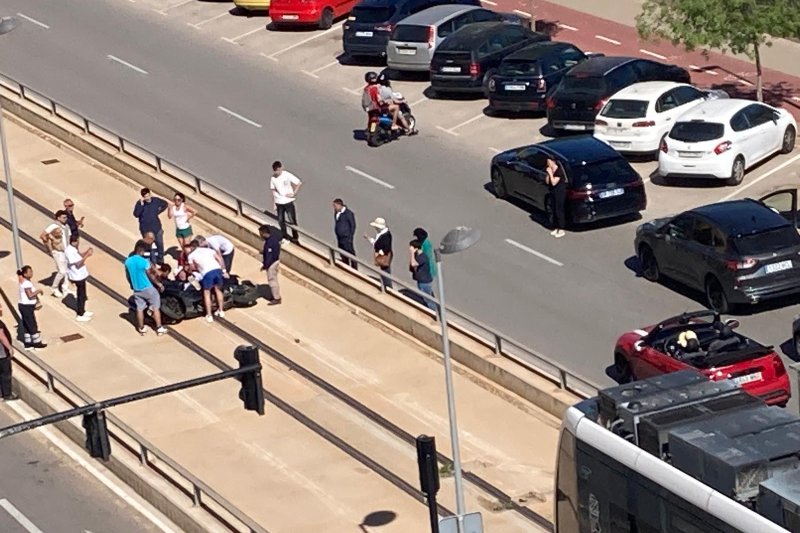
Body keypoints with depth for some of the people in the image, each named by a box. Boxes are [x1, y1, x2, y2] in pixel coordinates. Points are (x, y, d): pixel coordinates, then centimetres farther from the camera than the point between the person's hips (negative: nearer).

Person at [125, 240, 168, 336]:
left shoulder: (127, 261, -6)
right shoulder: (144, 261, -23)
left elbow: (128, 276, 6)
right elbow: (151, 276, -13)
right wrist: (159, 284, 2)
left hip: (136, 289, 5)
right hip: (148, 288, -5)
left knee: (139, 309, 16)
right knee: (156, 307, 9)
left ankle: (141, 329, 25)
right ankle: (159, 328, 10)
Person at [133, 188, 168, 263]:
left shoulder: (156, 200, -6)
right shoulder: (139, 203, -13)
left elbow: (165, 204, 12)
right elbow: (136, 215, -25)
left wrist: (158, 212, 3)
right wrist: (141, 204, -31)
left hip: (156, 227, 2)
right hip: (145, 229, -2)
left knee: (160, 244, 10)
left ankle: (161, 261, 25)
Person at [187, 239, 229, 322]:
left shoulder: (191, 255, 18)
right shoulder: (208, 250, 26)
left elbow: (193, 268, 25)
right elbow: (220, 259, 18)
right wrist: (224, 271, 19)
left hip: (207, 272, -4)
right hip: (218, 269, 4)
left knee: (207, 293, 10)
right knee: (218, 290, 24)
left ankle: (209, 316, 6)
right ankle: (221, 311, 31)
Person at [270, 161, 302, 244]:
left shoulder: (287, 175, -13)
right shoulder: (273, 178, -2)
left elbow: (299, 183, -10)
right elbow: (273, 191, 6)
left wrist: (294, 193, -12)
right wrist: (274, 204, 5)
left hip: (288, 201, -3)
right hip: (279, 203, 3)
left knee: (292, 220, 0)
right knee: (281, 221, 6)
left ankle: (295, 238, 12)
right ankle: (284, 237, 20)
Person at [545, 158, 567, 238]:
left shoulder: (559, 171, -20)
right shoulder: (550, 170, 5)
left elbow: (554, 183, -24)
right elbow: (547, 182, 5)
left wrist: (551, 173, -23)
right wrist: (548, 174, -8)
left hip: (560, 192, -9)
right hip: (553, 192, 9)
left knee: (559, 210, -5)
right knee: (554, 210, 13)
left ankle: (561, 230, 0)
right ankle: (556, 228, 23)